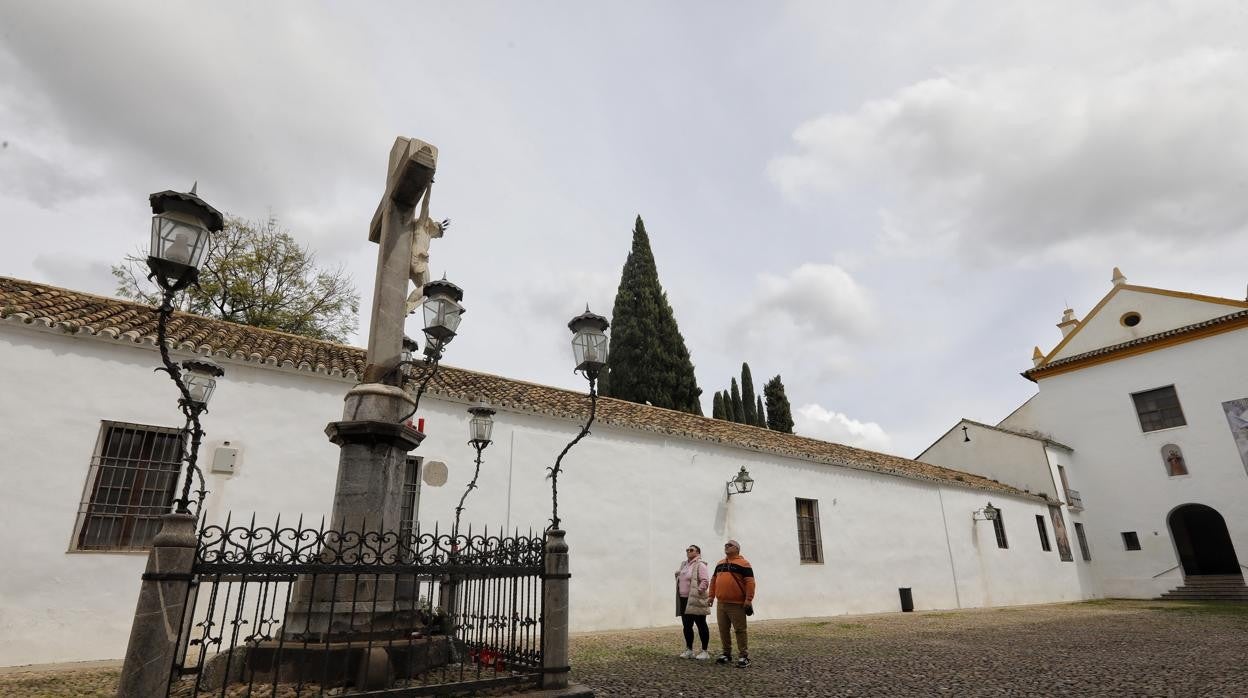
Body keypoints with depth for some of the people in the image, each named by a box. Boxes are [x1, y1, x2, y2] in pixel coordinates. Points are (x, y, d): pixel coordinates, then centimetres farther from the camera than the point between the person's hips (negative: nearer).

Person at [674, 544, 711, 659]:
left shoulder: (700, 565, -10)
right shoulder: (684, 564, 16)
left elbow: (705, 581, -18)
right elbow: (680, 579, 26)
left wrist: (699, 591, -21)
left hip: (696, 600, -8)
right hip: (684, 600, 9)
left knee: (701, 625, 2)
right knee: (687, 626, 13)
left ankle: (704, 652, 9)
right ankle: (689, 650, 25)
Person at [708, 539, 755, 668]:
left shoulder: (743, 563, -6)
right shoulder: (720, 564, 15)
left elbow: (749, 582, -12)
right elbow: (714, 580, 20)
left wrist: (748, 600, -17)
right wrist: (712, 596, 15)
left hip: (737, 604, -7)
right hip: (721, 604, 7)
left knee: (740, 630, -2)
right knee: (723, 630, 10)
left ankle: (744, 656, 6)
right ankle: (726, 654, 21)